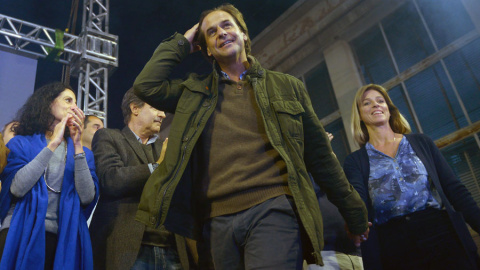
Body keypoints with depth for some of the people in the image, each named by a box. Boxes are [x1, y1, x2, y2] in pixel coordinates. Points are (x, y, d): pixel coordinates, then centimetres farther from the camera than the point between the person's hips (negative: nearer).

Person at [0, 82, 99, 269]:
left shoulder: (82, 151, 9)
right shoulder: (22, 143, 5)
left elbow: (87, 198, -7)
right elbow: (17, 188, -13)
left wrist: (77, 145, -9)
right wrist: (53, 144, -11)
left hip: (63, 238, 2)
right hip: (21, 233, -2)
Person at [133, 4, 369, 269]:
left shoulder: (287, 86, 13)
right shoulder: (196, 92, 17)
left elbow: (319, 155, 13)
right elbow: (146, 86, 2)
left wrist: (354, 213, 14)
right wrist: (182, 43, 14)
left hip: (274, 210, -2)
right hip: (218, 220, 3)